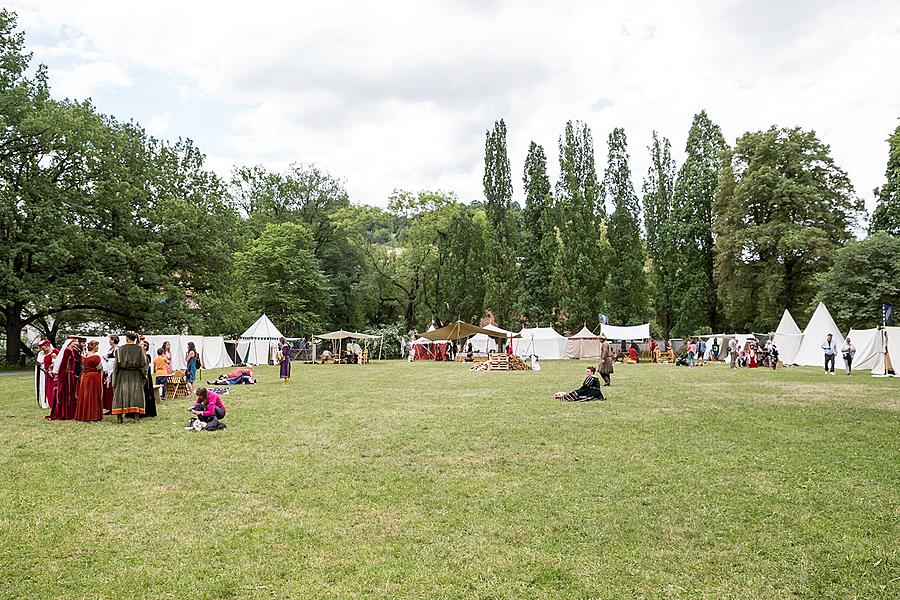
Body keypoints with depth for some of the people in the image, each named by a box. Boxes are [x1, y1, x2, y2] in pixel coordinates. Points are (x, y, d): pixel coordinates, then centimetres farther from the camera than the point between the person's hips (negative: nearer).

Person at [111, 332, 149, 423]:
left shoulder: (120, 349, -3)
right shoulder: (139, 349, -3)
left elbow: (117, 364, -2)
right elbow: (144, 363, -3)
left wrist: (115, 377, 6)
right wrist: (144, 374, 7)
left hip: (123, 375, 0)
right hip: (136, 375, 0)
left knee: (122, 394, 7)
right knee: (136, 394, 3)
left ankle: (120, 416, 6)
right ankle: (136, 417, -1)